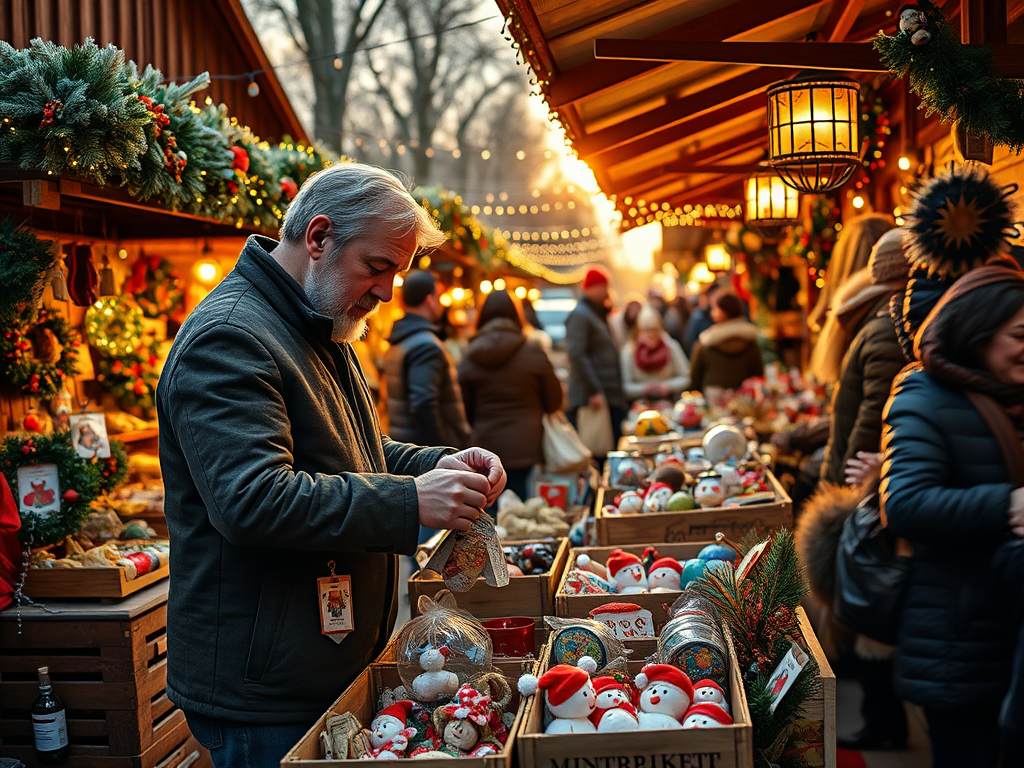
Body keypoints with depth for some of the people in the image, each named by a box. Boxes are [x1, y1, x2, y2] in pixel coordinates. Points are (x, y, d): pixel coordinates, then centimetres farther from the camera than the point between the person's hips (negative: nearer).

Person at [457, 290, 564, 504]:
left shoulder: (469, 359, 1)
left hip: (486, 446, 2)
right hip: (526, 448, -2)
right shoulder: (533, 352, -5)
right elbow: (554, 402, 4)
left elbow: (466, 409, 9)